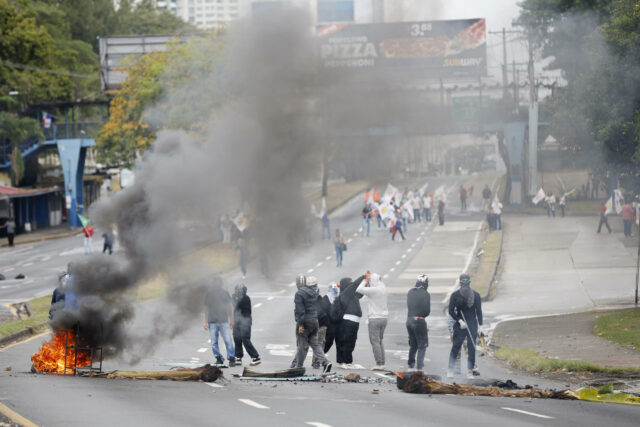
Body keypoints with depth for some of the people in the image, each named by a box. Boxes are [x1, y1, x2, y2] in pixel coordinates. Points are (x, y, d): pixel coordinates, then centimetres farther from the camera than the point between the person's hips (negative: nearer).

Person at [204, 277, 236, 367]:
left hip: (224, 321, -1)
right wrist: (206, 322, 5)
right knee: (214, 342, 1)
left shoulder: (225, 293, 8)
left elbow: (229, 307, 13)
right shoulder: (209, 294, 6)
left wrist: (231, 320, 9)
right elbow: (207, 308, 9)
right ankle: (218, 359, 10)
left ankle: (231, 359, -4)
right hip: (212, 322, 1)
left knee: (228, 341, -9)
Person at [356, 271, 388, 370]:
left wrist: (365, 280, -1)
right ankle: (382, 363, 13)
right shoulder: (383, 289, 5)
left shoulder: (373, 290, -16)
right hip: (384, 317, 7)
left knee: (375, 341, -4)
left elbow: (359, 290, -10)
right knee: (380, 341, 15)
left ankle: (379, 364, -9)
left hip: (375, 318, -7)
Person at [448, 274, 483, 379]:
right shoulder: (455, 295, -1)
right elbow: (451, 311, 0)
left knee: (471, 348, -1)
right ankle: (450, 370, 0)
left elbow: (479, 311, 9)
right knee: (456, 347, -6)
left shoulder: (476, 295, 4)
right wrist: (460, 321, -12)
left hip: (472, 325, 2)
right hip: (459, 325, -2)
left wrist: (480, 325, 2)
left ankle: (470, 371, 4)